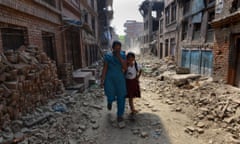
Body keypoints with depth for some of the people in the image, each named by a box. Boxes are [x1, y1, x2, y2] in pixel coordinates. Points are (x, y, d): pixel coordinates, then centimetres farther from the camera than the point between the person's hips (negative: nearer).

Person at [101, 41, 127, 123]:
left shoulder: (123, 55, -1)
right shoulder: (108, 56, -4)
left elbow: (125, 68, -10)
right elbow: (104, 68, -4)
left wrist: (120, 57, -18)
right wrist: (102, 80, -7)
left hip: (120, 79, 2)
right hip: (109, 79, -1)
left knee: (121, 97, 3)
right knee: (111, 97, -3)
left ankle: (120, 115, 20)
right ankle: (110, 101, 37)